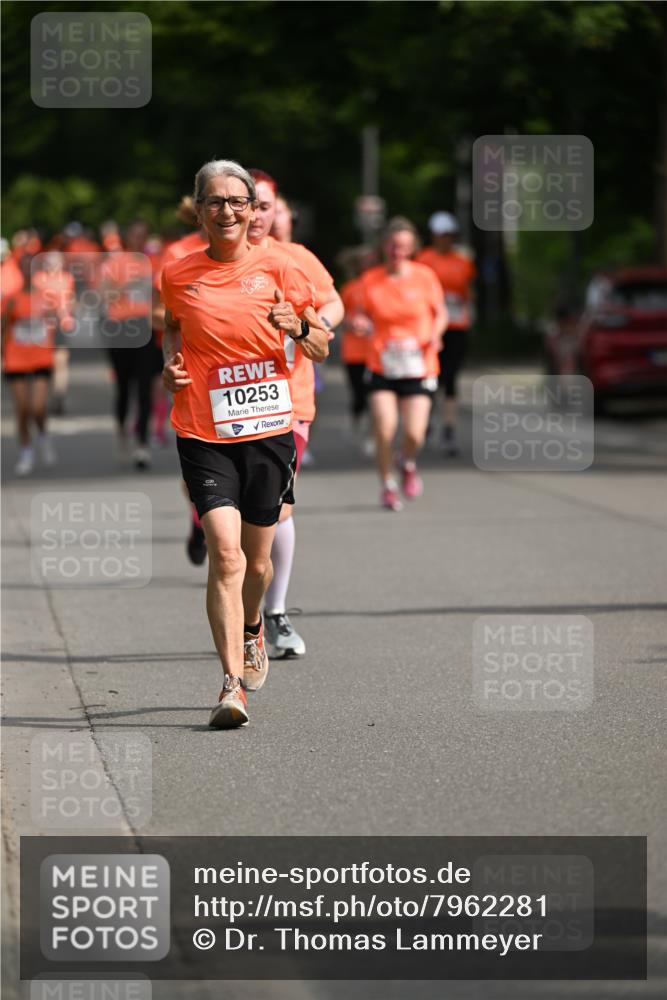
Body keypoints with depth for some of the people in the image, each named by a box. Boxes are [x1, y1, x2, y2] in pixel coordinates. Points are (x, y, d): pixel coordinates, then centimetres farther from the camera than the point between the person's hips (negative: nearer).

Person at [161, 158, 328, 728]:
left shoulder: (276, 268, 0)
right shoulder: (178, 276, 2)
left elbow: (321, 351, 6)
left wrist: (299, 326, -15)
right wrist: (172, 362, 3)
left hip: (268, 429, 1)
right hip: (204, 435, -1)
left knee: (257, 558, 13)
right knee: (224, 552, -17)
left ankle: (253, 631, 47)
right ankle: (233, 685, -18)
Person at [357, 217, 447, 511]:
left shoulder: (424, 276, 0)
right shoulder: (370, 280, 1)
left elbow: (440, 313, 11)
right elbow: (364, 317, 10)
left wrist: (435, 333, -9)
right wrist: (360, 323, -14)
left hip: (418, 367, 0)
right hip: (381, 368, 0)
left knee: (414, 434, -11)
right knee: (384, 429, -13)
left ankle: (408, 464, 25)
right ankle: (388, 486, 10)